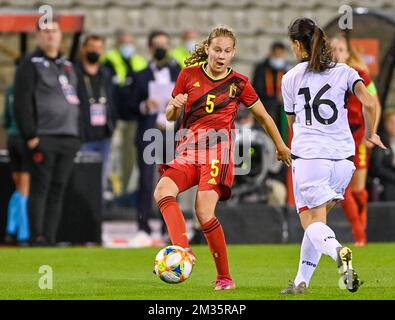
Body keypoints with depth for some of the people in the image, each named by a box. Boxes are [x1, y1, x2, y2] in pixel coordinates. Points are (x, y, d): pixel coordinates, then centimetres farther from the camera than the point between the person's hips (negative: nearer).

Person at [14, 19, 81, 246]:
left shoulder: (67, 65, 20)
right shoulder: (31, 64, -2)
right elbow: (22, 103, -8)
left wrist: (78, 135, 15)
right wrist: (30, 135, -15)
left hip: (69, 139, 6)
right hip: (43, 139, -6)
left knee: (58, 190, 4)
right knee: (40, 187, -10)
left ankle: (50, 238, 6)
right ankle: (37, 237, -11)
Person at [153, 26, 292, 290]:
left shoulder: (238, 83, 5)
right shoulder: (189, 74, 9)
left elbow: (263, 116, 18)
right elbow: (171, 116, 16)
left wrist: (281, 147, 27)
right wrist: (174, 106, -7)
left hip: (218, 149, -3)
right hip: (188, 149, 3)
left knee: (204, 210, -21)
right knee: (162, 192, -26)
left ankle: (224, 277, -10)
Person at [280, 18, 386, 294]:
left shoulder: (290, 79, 7)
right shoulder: (344, 72, 7)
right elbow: (369, 103, -6)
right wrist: (370, 134, 11)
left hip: (307, 155, -3)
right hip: (342, 157, 3)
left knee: (312, 223, -3)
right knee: (317, 218, 17)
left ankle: (337, 251, -36)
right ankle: (302, 281, 16)